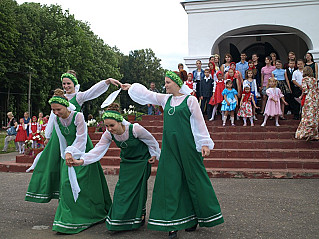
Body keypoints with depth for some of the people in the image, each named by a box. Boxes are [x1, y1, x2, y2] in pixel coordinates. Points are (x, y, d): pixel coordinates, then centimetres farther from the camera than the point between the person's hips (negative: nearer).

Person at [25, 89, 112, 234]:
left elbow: (81, 138, -20)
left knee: (82, 186, -3)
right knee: (67, 183, -1)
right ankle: (69, 218, 12)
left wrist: (71, 152, -29)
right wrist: (66, 155, 2)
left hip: (83, 154, -4)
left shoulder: (78, 116, -18)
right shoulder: (56, 119, -1)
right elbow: (62, 140, 6)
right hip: (68, 154, 5)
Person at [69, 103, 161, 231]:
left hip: (142, 160, -4)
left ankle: (139, 216, 16)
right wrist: (82, 161, -34)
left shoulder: (135, 129, -31)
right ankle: (120, 219, 16)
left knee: (137, 187, -5)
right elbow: (97, 150, -20)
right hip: (126, 161, 4)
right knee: (122, 187, 1)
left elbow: (151, 140, -13)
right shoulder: (108, 134, -18)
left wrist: (154, 154, 0)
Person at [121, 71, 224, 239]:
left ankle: (195, 218, 22)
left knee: (193, 179, 4)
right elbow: (147, 94, 24)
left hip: (187, 146, -4)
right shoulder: (165, 99, 13)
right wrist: (131, 87, 27)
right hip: (169, 147, 5)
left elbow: (199, 122, -2)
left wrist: (205, 143, -5)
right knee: (170, 182, 2)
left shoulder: (190, 100, -1)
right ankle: (173, 224, 8)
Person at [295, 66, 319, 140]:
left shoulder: (305, 79, -5)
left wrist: (302, 96, 4)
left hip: (309, 99, -5)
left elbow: (305, 90, -13)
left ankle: (308, 132, -6)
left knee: (308, 116, -3)